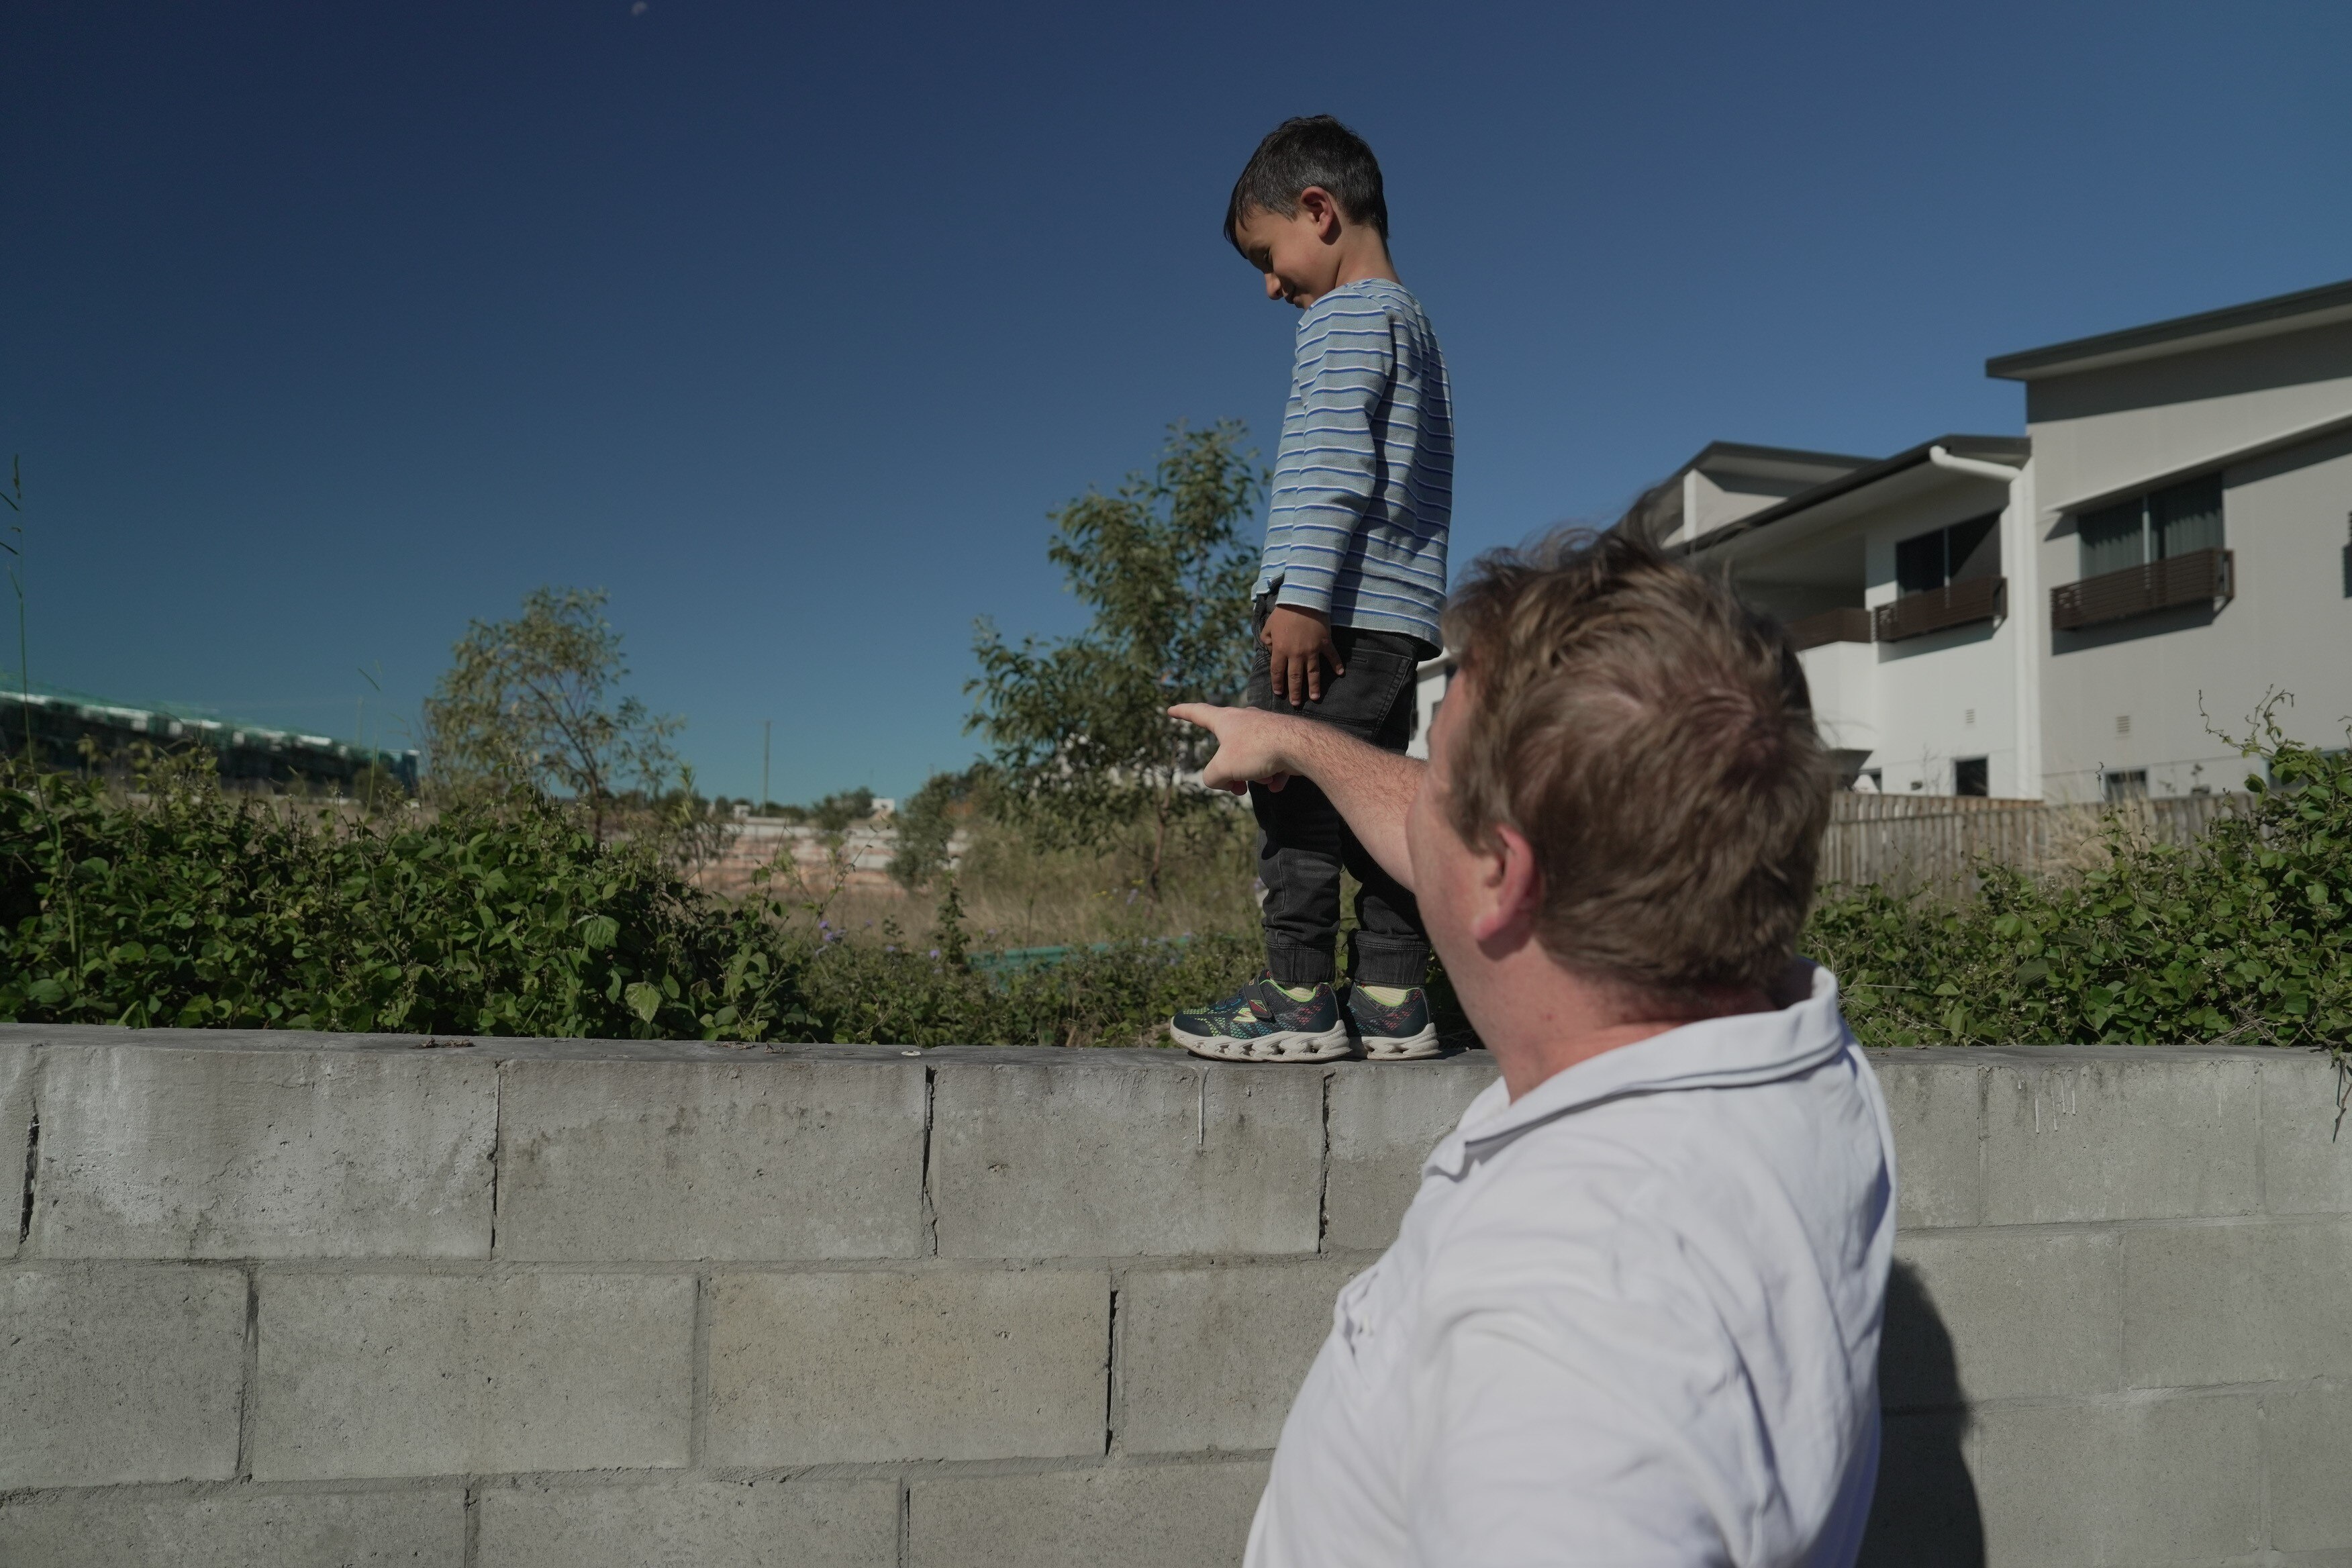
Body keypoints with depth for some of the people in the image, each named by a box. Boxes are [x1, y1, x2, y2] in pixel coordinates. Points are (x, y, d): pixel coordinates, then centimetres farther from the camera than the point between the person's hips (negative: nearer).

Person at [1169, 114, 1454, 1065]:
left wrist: (1301, 594, -22)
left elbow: (1335, 462, -16)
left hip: (1334, 605, -10)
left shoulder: (1346, 314, -3)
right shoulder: (1413, 324, 26)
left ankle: (1298, 999, -4)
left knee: (1291, 791, -7)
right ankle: (1391, 1001, 9)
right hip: (1400, 616, 10)